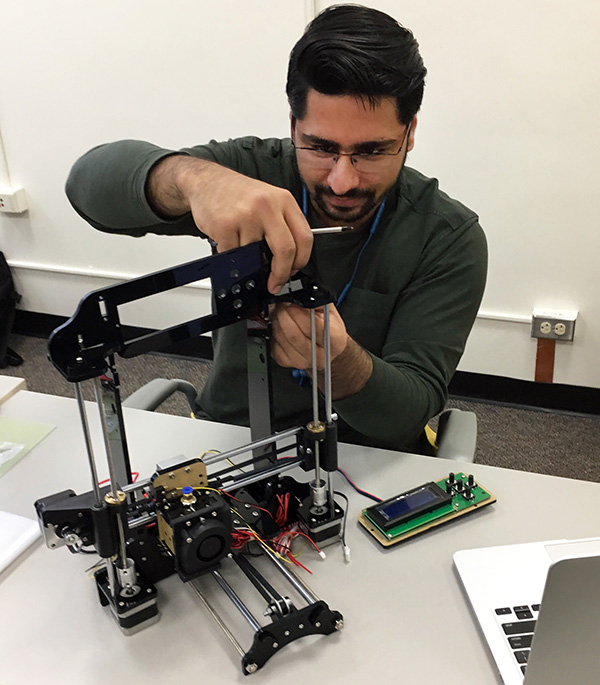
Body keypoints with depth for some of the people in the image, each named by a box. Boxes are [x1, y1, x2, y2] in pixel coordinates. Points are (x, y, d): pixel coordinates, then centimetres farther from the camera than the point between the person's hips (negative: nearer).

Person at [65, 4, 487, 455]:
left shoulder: (449, 238, -11)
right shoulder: (251, 170, -8)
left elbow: (414, 409, -15)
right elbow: (91, 179, -18)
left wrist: (340, 361, -36)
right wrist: (193, 176, -38)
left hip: (368, 464, 0)